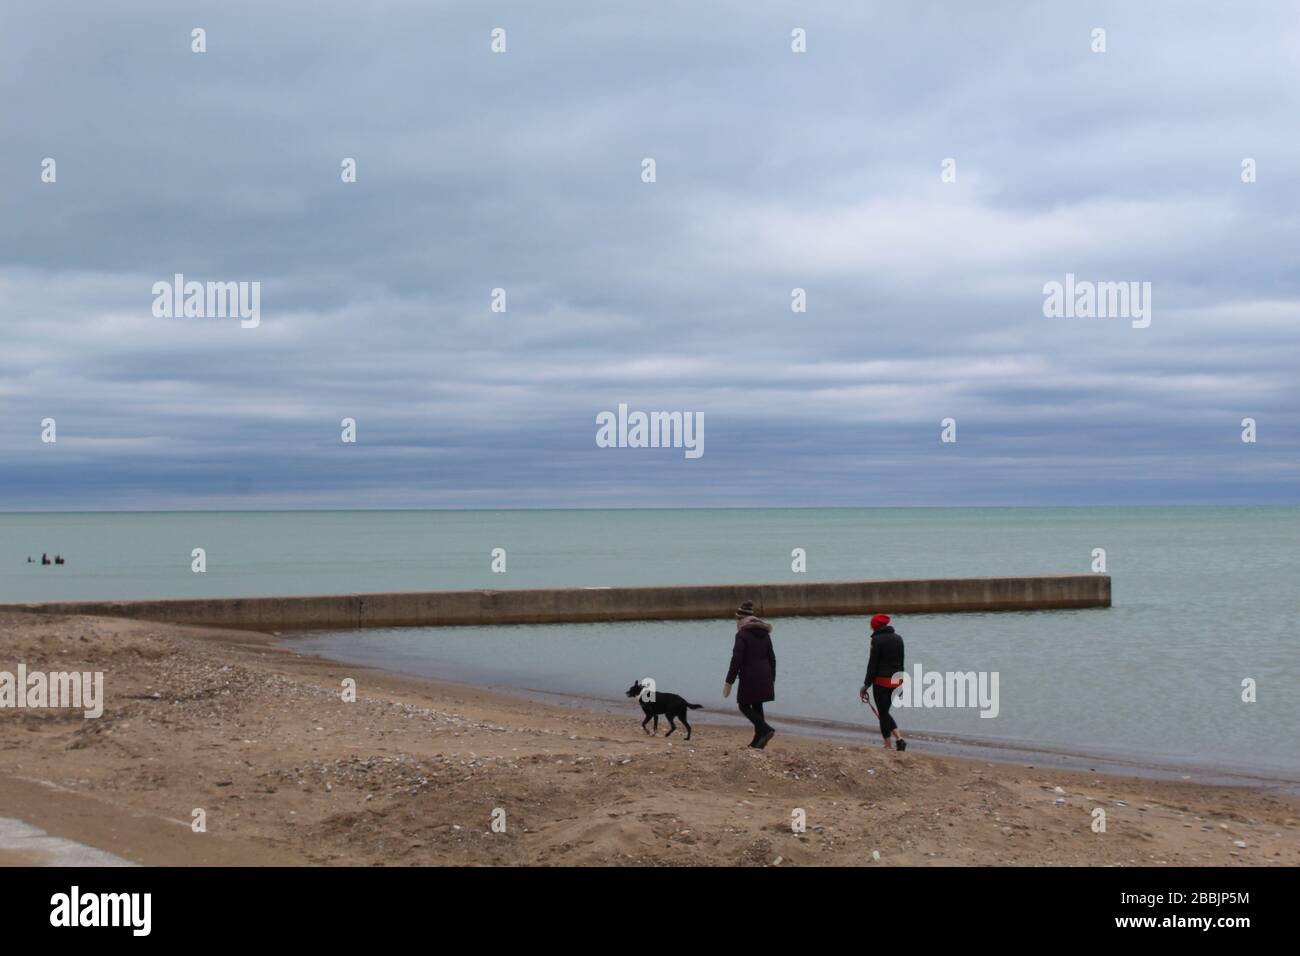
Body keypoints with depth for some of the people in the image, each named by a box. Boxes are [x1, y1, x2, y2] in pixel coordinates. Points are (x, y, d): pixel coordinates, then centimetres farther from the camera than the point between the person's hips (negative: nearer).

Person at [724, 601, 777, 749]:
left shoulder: (742, 635, -12)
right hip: (765, 677, 7)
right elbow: (772, 658, 15)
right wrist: (772, 679, 23)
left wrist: (729, 682, -12)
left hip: (749, 678, -7)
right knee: (757, 707, 14)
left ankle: (766, 730, -14)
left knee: (744, 706, 4)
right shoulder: (765, 634, 11)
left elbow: (736, 660, -16)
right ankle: (758, 741, 15)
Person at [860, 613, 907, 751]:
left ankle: (888, 745, 3)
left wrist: (866, 684, -5)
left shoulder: (877, 639, -11)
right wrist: (900, 680, 21)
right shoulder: (898, 638, 9)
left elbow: (872, 664, -11)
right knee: (885, 711, 17)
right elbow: (901, 662, 14)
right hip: (896, 681, 6)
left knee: (883, 713, 2)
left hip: (881, 680, -6)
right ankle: (899, 738, 4)